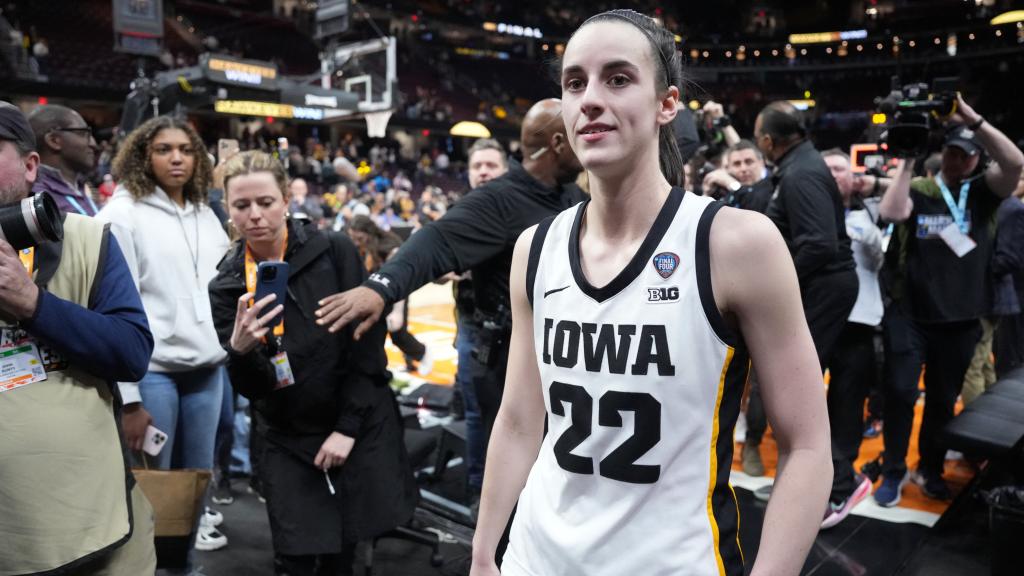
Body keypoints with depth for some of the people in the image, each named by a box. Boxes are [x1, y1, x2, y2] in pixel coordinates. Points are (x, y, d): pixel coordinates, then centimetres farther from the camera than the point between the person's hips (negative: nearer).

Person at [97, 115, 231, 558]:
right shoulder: (121, 214, -5)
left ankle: (183, 562, 28)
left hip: (207, 367, 6)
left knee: (197, 479, 13)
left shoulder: (206, 214, 12)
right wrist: (128, 398, -12)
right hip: (152, 370, -5)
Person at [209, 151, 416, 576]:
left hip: (362, 427, -1)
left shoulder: (335, 251, -9)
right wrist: (241, 350, -29)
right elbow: (252, 388, -7)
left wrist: (348, 426, -12)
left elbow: (368, 343, -9)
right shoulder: (226, 287, -2)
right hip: (290, 440, 2)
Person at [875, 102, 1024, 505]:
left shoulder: (983, 192, 4)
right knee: (900, 391, -5)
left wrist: (974, 119, -21)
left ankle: (930, 469, 31)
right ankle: (894, 471, 13)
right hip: (910, 314, -1)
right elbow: (890, 212, -20)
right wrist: (908, 158, -16)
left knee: (943, 399, 13)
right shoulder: (918, 190, 2)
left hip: (961, 319, 2)